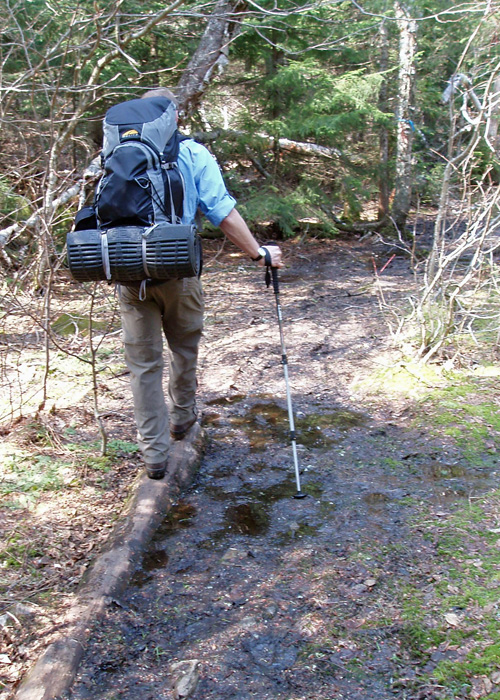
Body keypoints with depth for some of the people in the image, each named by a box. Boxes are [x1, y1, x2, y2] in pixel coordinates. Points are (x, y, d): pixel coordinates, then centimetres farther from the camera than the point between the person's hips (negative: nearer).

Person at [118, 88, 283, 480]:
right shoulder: (193, 154, 1)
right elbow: (223, 213, -7)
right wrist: (258, 253, 1)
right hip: (177, 270, -1)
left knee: (143, 362, 7)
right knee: (185, 348, 22)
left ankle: (154, 453, 11)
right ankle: (182, 417, 41)